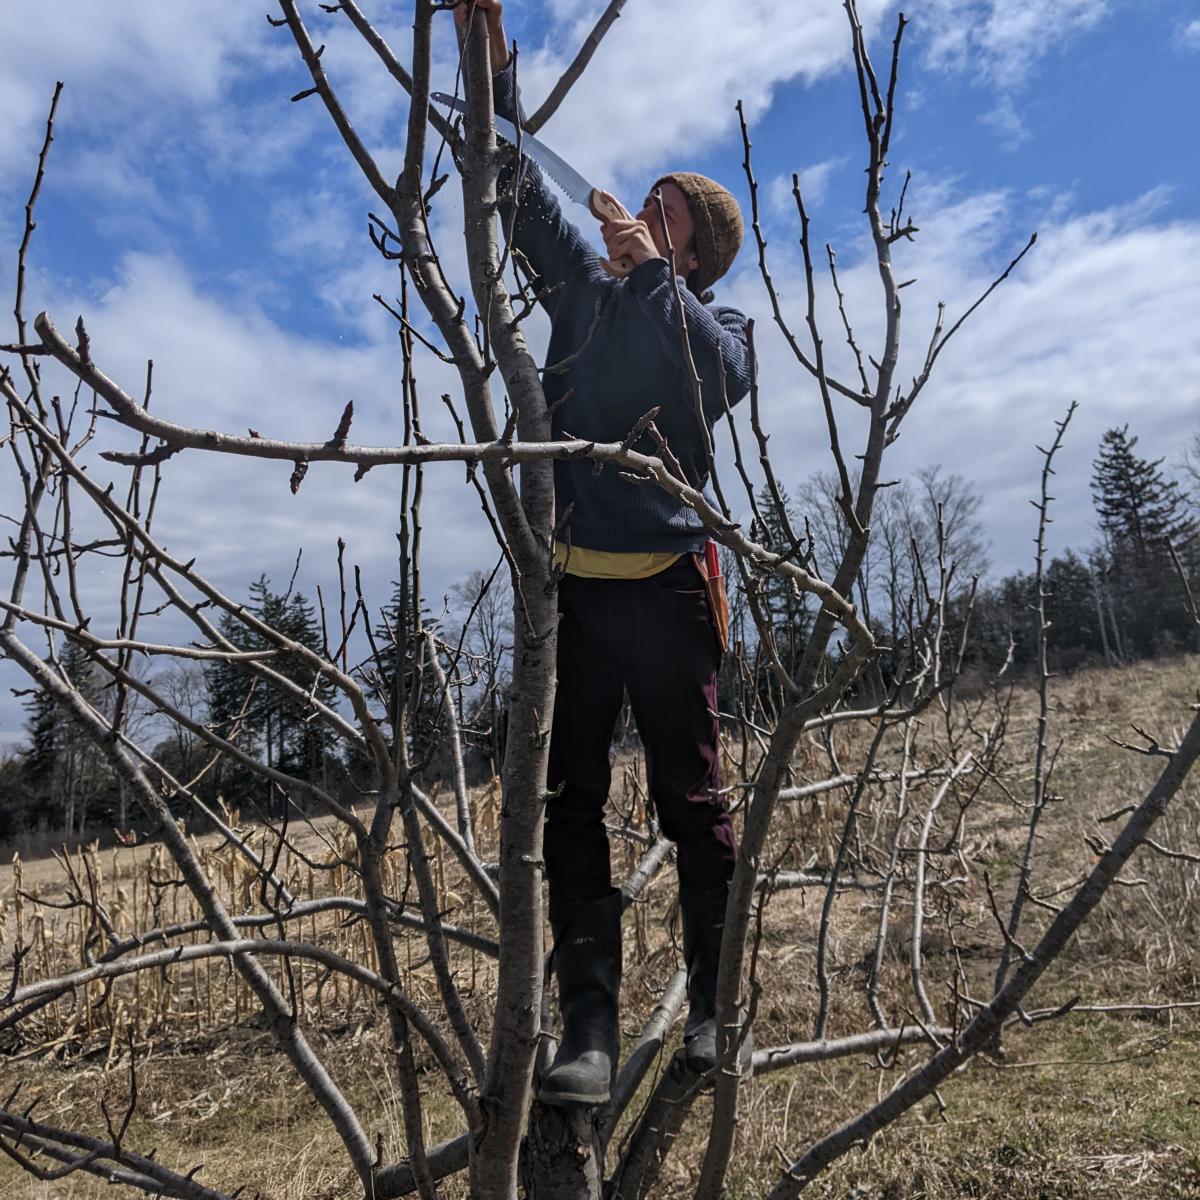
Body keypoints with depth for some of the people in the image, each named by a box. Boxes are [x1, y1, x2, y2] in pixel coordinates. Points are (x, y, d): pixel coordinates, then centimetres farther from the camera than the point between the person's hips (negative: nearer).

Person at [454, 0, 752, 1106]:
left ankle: (713, 1008, 18)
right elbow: (521, 186, 20)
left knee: (692, 800, 3)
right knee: (571, 804, 0)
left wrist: (655, 273, -17)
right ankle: (589, 1030, 8)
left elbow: (727, 378, -13)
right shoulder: (587, 286, 19)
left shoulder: (715, 321, 10)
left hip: (667, 585, -3)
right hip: (569, 586, 3)